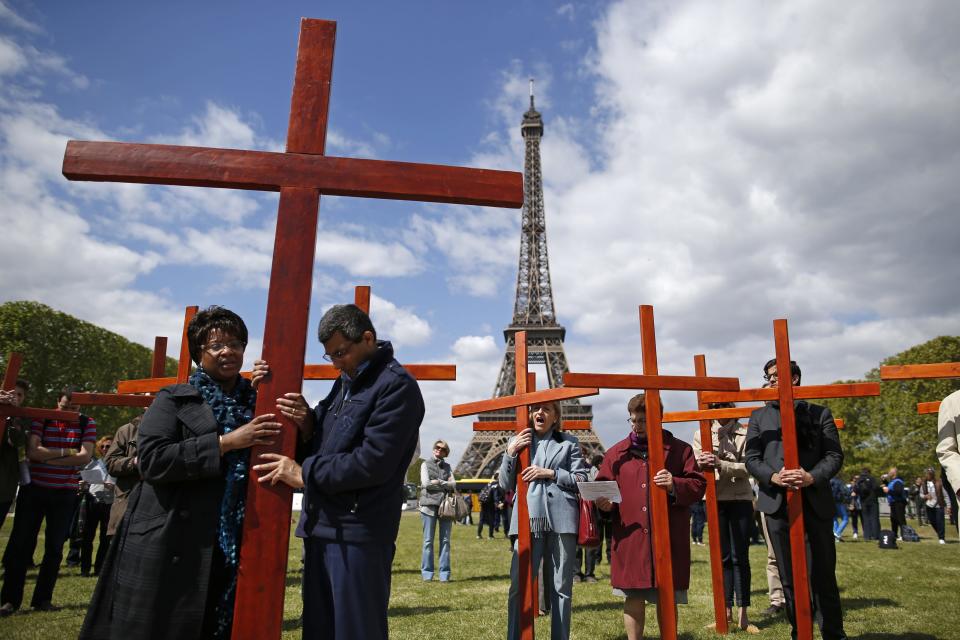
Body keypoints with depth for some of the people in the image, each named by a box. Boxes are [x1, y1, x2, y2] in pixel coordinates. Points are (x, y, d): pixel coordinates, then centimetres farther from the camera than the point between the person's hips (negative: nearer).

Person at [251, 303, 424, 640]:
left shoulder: (397, 385, -11)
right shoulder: (345, 381, 16)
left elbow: (373, 462, -19)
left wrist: (304, 474, -12)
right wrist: (307, 425, -4)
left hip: (358, 532, -8)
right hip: (321, 526, 9)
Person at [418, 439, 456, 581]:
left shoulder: (447, 467, 19)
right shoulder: (426, 464, 11)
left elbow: (453, 484, 5)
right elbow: (426, 484, -3)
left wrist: (439, 482, -7)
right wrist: (445, 486, -1)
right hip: (429, 504, -2)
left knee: (445, 540, 1)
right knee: (428, 540, -1)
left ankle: (444, 573, 6)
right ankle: (427, 572, 6)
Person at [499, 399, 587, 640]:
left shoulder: (569, 443, 11)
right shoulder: (517, 441, 14)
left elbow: (581, 480, 5)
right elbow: (505, 485, 12)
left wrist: (550, 473, -6)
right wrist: (510, 453, -3)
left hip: (561, 520, 0)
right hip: (527, 520, 0)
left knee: (561, 587, 6)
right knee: (519, 585, -5)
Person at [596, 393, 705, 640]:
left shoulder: (679, 449, 5)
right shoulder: (617, 453, 9)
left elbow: (698, 485, 1)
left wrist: (675, 486, -18)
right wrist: (605, 504, -10)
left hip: (669, 538, -1)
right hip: (630, 538, 1)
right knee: (633, 597, 7)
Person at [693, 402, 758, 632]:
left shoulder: (744, 433, 0)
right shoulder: (701, 434, 6)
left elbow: (747, 468, -10)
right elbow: (694, 468, -4)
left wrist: (720, 465, -27)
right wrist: (701, 465, -28)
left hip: (741, 499, -1)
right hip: (715, 500, 2)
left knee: (740, 557, 2)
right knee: (722, 557, 7)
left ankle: (743, 614, 9)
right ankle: (726, 610, 14)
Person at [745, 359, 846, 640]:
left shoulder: (819, 413, 10)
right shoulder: (759, 416, 13)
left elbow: (834, 455, 2)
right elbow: (751, 459, 6)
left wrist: (811, 476, -16)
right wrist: (774, 477, -14)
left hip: (815, 503, -1)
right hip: (777, 503, 1)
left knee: (823, 574, 4)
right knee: (789, 577, 7)